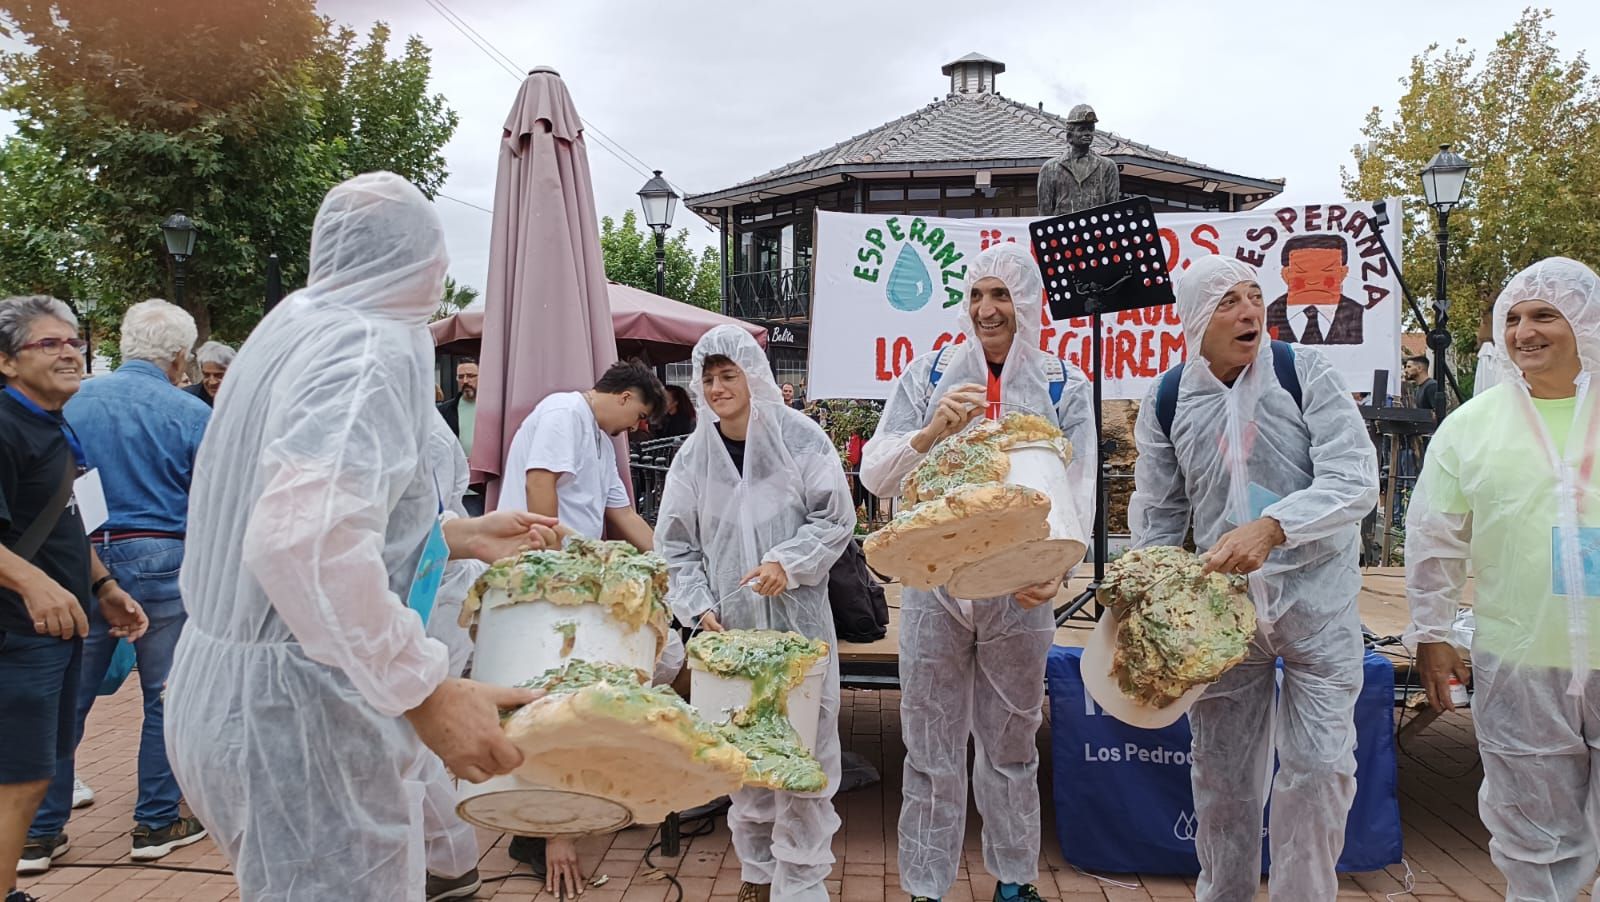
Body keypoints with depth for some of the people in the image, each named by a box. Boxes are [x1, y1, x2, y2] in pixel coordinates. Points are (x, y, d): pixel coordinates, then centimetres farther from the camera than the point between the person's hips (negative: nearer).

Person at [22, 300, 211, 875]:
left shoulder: (74, 402, 3)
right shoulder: (191, 414, -7)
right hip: (160, 561, -3)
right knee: (166, 697, 9)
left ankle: (39, 833, 20)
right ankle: (156, 824, 17)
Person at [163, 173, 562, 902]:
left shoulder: (300, 328, 10)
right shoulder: (377, 345, -19)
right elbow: (304, 540, -35)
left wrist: (459, 535, 18)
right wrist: (426, 691, -31)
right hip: (294, 707, -9)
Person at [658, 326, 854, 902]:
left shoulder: (799, 438, -3)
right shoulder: (694, 456, 5)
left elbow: (836, 519, -2)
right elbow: (677, 545, 8)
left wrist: (787, 563, -15)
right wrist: (699, 608, -3)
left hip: (799, 620, -2)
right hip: (731, 626, 3)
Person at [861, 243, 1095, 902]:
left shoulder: (1064, 388, 2)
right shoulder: (928, 376, 1)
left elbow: (1077, 491, -3)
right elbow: (875, 475, -3)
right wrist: (931, 432, -22)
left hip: (1018, 594, 1)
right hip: (934, 584, 0)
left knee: (1013, 747, 16)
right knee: (931, 751, 8)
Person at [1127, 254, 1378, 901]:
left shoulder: (1305, 372, -9)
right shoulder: (1166, 404, -2)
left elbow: (1355, 481, -16)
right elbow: (1157, 513, 8)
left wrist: (1270, 527, -30)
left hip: (1316, 594, -2)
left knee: (1318, 765, -1)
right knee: (1221, 769, 10)